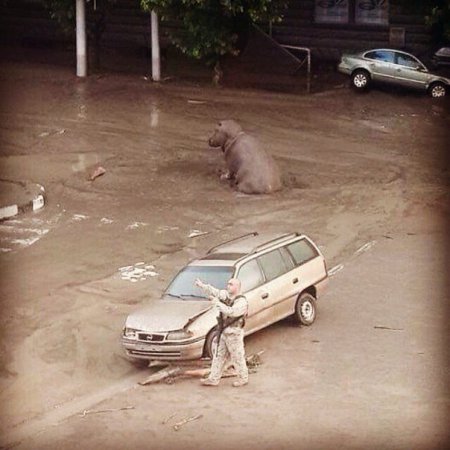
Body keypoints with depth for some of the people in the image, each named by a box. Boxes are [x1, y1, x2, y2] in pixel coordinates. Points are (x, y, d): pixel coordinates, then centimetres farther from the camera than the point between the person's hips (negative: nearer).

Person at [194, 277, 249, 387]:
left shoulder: (242, 301, -20)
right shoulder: (226, 295, 5)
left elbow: (231, 312, -32)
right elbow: (213, 291, 2)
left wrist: (218, 303, -30)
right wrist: (201, 285, -10)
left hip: (234, 334, -8)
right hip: (223, 332, 8)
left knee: (238, 358, 6)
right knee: (219, 356, 12)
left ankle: (243, 378, 22)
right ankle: (213, 379, 18)